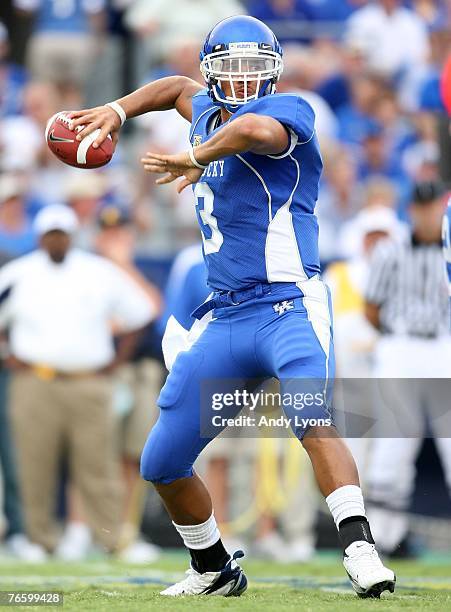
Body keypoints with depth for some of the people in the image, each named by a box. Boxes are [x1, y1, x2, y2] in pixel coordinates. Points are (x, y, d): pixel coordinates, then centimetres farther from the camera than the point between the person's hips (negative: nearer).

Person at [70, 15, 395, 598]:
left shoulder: (288, 112, -8)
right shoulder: (209, 113, 15)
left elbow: (255, 128, -33)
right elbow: (180, 88, 39)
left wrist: (196, 159, -16)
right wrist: (118, 110, 25)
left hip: (289, 309, -8)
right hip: (223, 318, 8)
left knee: (312, 421, -34)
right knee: (162, 464, 10)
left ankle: (360, 550, -37)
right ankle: (214, 571, 29)